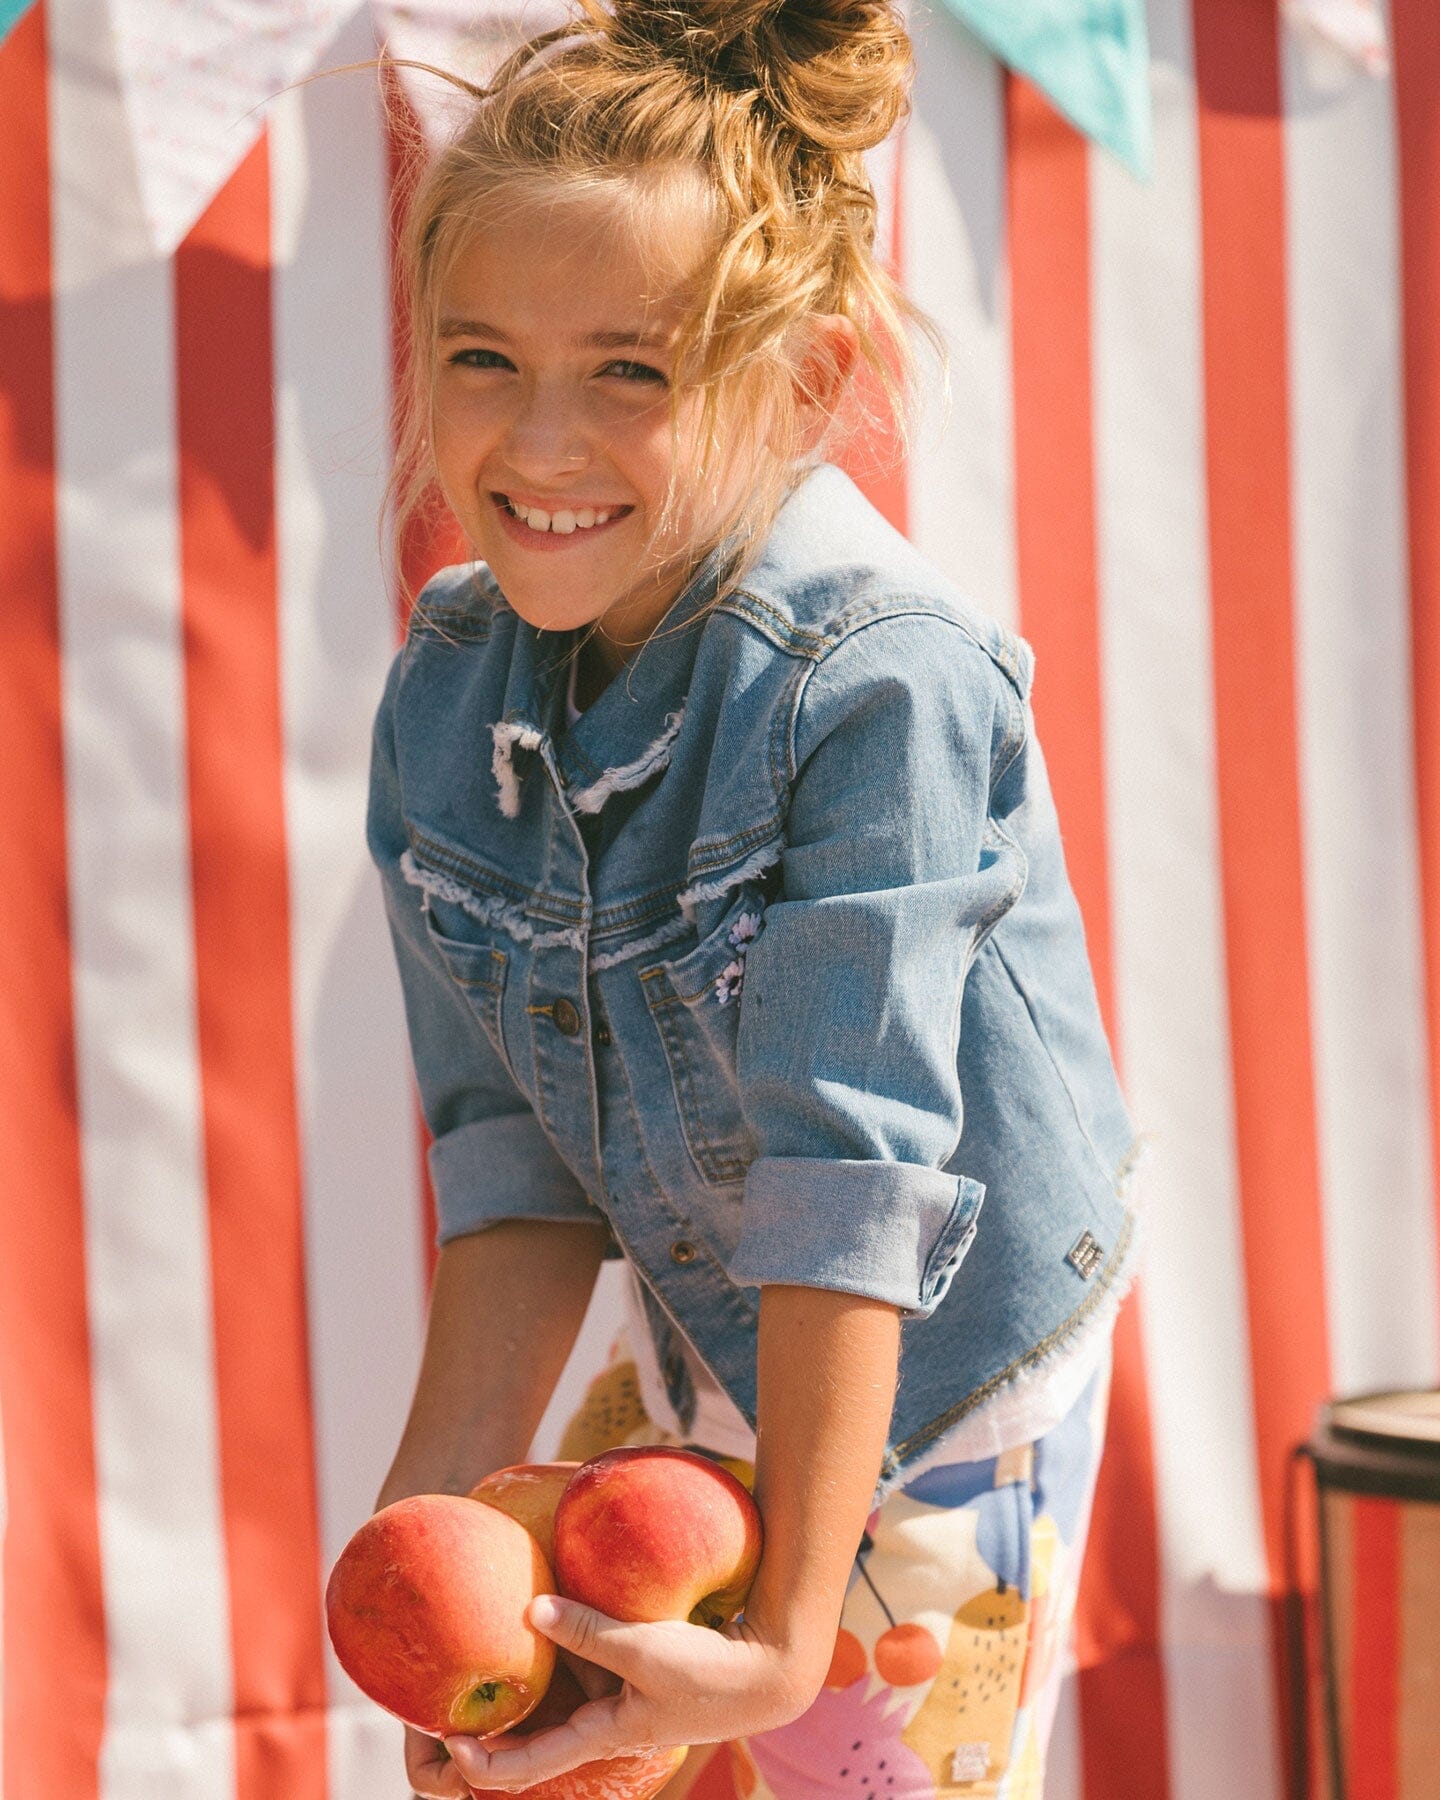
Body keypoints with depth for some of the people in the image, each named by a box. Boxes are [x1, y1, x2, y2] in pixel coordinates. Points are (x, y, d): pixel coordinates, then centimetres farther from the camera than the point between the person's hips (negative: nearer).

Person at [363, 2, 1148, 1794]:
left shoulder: (880, 686, -27)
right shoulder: (446, 699, -7)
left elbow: (850, 1169, -28)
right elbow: (512, 1141, -4)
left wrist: (788, 1628, -28)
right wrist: (441, 1493, -15)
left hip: (930, 1402, -6)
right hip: (696, 1359, 6)